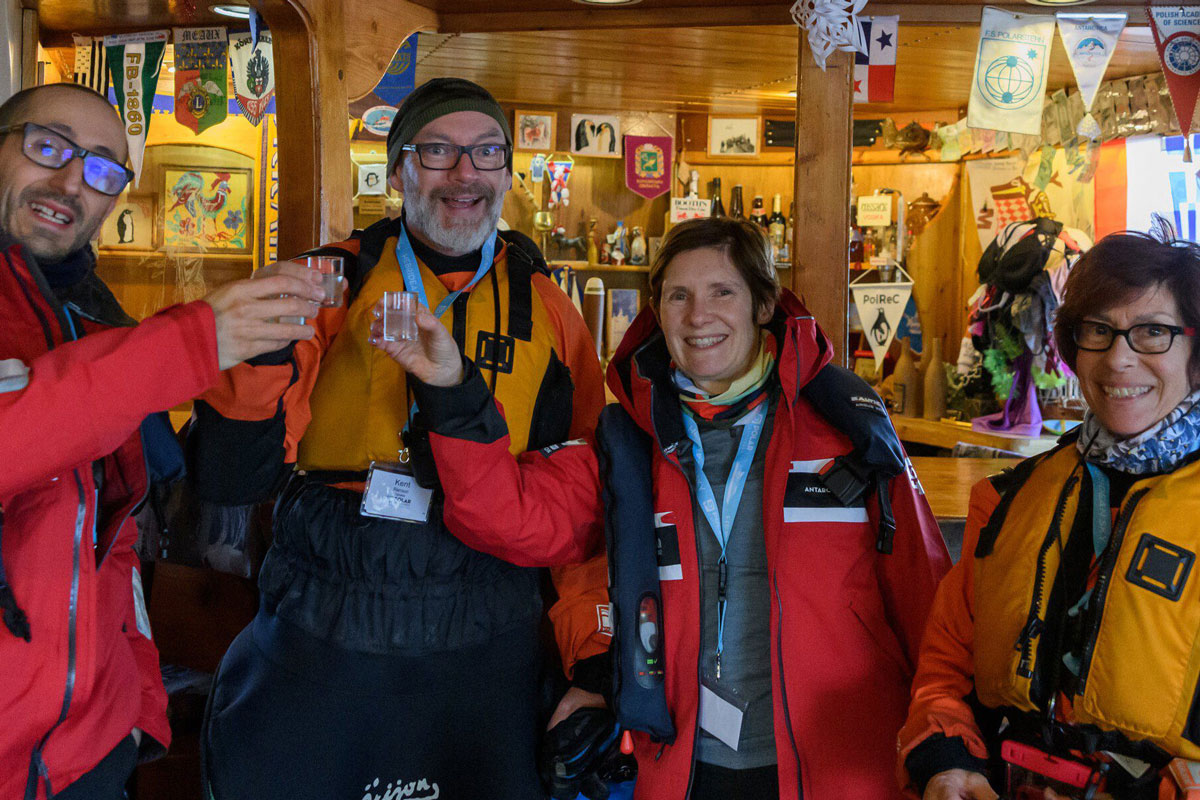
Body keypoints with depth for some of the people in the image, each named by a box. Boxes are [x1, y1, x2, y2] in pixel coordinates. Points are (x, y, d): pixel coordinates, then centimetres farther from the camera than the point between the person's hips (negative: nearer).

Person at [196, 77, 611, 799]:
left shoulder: (548, 311, 4)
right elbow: (231, 481, -3)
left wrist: (594, 664, 1)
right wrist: (264, 354, -20)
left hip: (485, 655, 1)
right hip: (318, 646, 0)